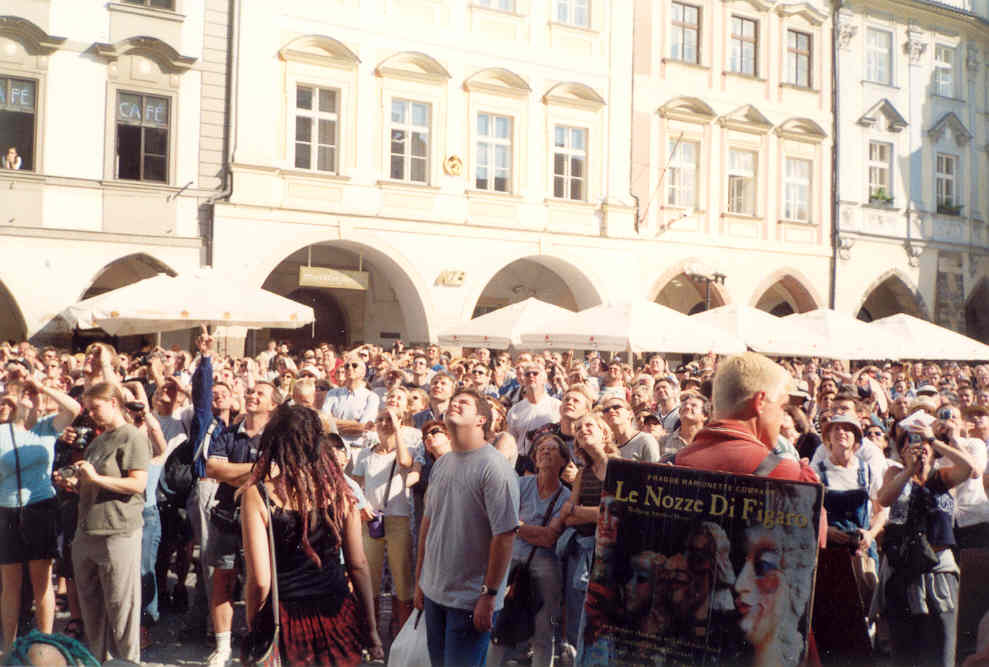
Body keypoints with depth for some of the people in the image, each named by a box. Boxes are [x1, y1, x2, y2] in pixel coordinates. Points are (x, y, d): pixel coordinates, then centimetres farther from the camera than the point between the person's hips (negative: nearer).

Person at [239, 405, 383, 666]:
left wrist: (252, 629, 2)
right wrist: (371, 630, 11)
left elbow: (260, 581, -15)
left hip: (286, 624, -3)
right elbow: (358, 565, 1)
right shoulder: (338, 490, -4)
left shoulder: (257, 495, -12)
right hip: (337, 616, 3)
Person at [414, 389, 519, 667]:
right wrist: (420, 579, 14)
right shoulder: (441, 464, 7)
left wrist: (489, 594, -17)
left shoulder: (494, 467, -16)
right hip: (434, 592, 7)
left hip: (471, 601, -7)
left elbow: (505, 535, -18)